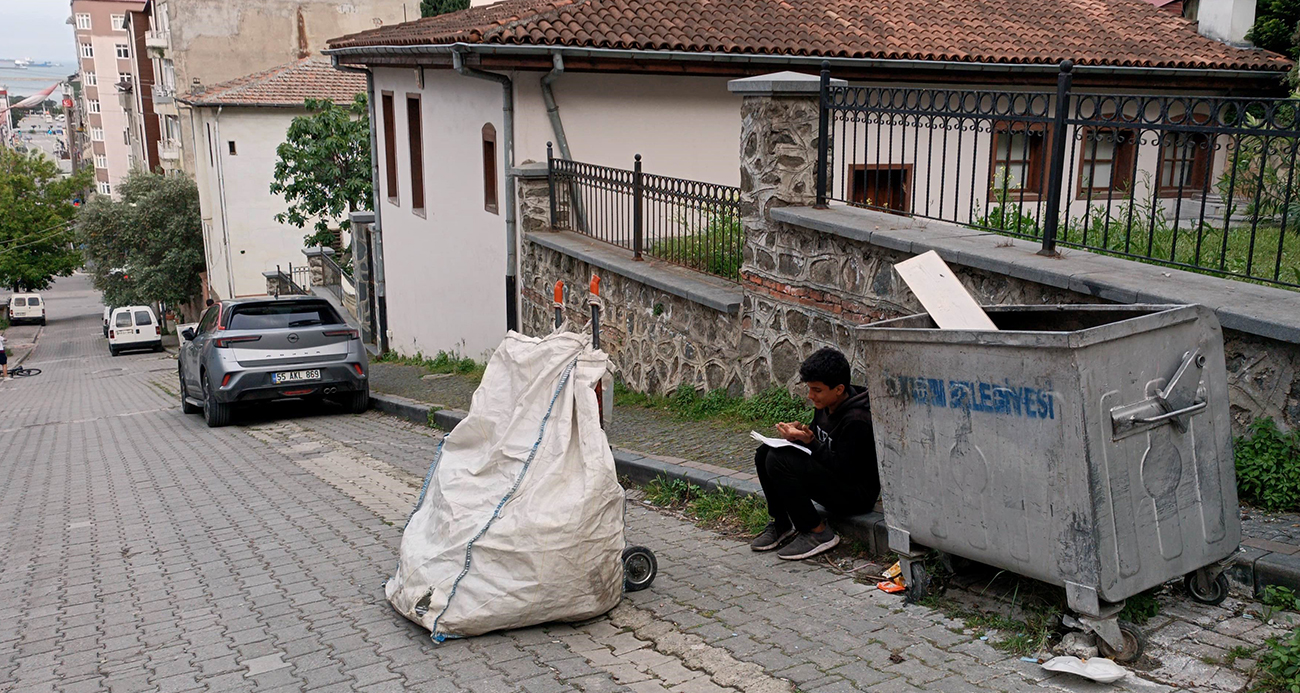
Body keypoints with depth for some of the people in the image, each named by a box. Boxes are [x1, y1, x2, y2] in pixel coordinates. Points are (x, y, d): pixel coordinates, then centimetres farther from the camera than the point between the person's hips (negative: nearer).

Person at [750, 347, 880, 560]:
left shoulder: (856, 421, -25)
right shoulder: (826, 406, 2)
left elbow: (843, 469, -25)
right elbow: (816, 439, 16)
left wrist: (809, 441, -27)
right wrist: (799, 432, -6)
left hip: (855, 494, -10)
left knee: (778, 462, -25)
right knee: (765, 452, 0)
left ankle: (819, 533, -13)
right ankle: (782, 523, 10)